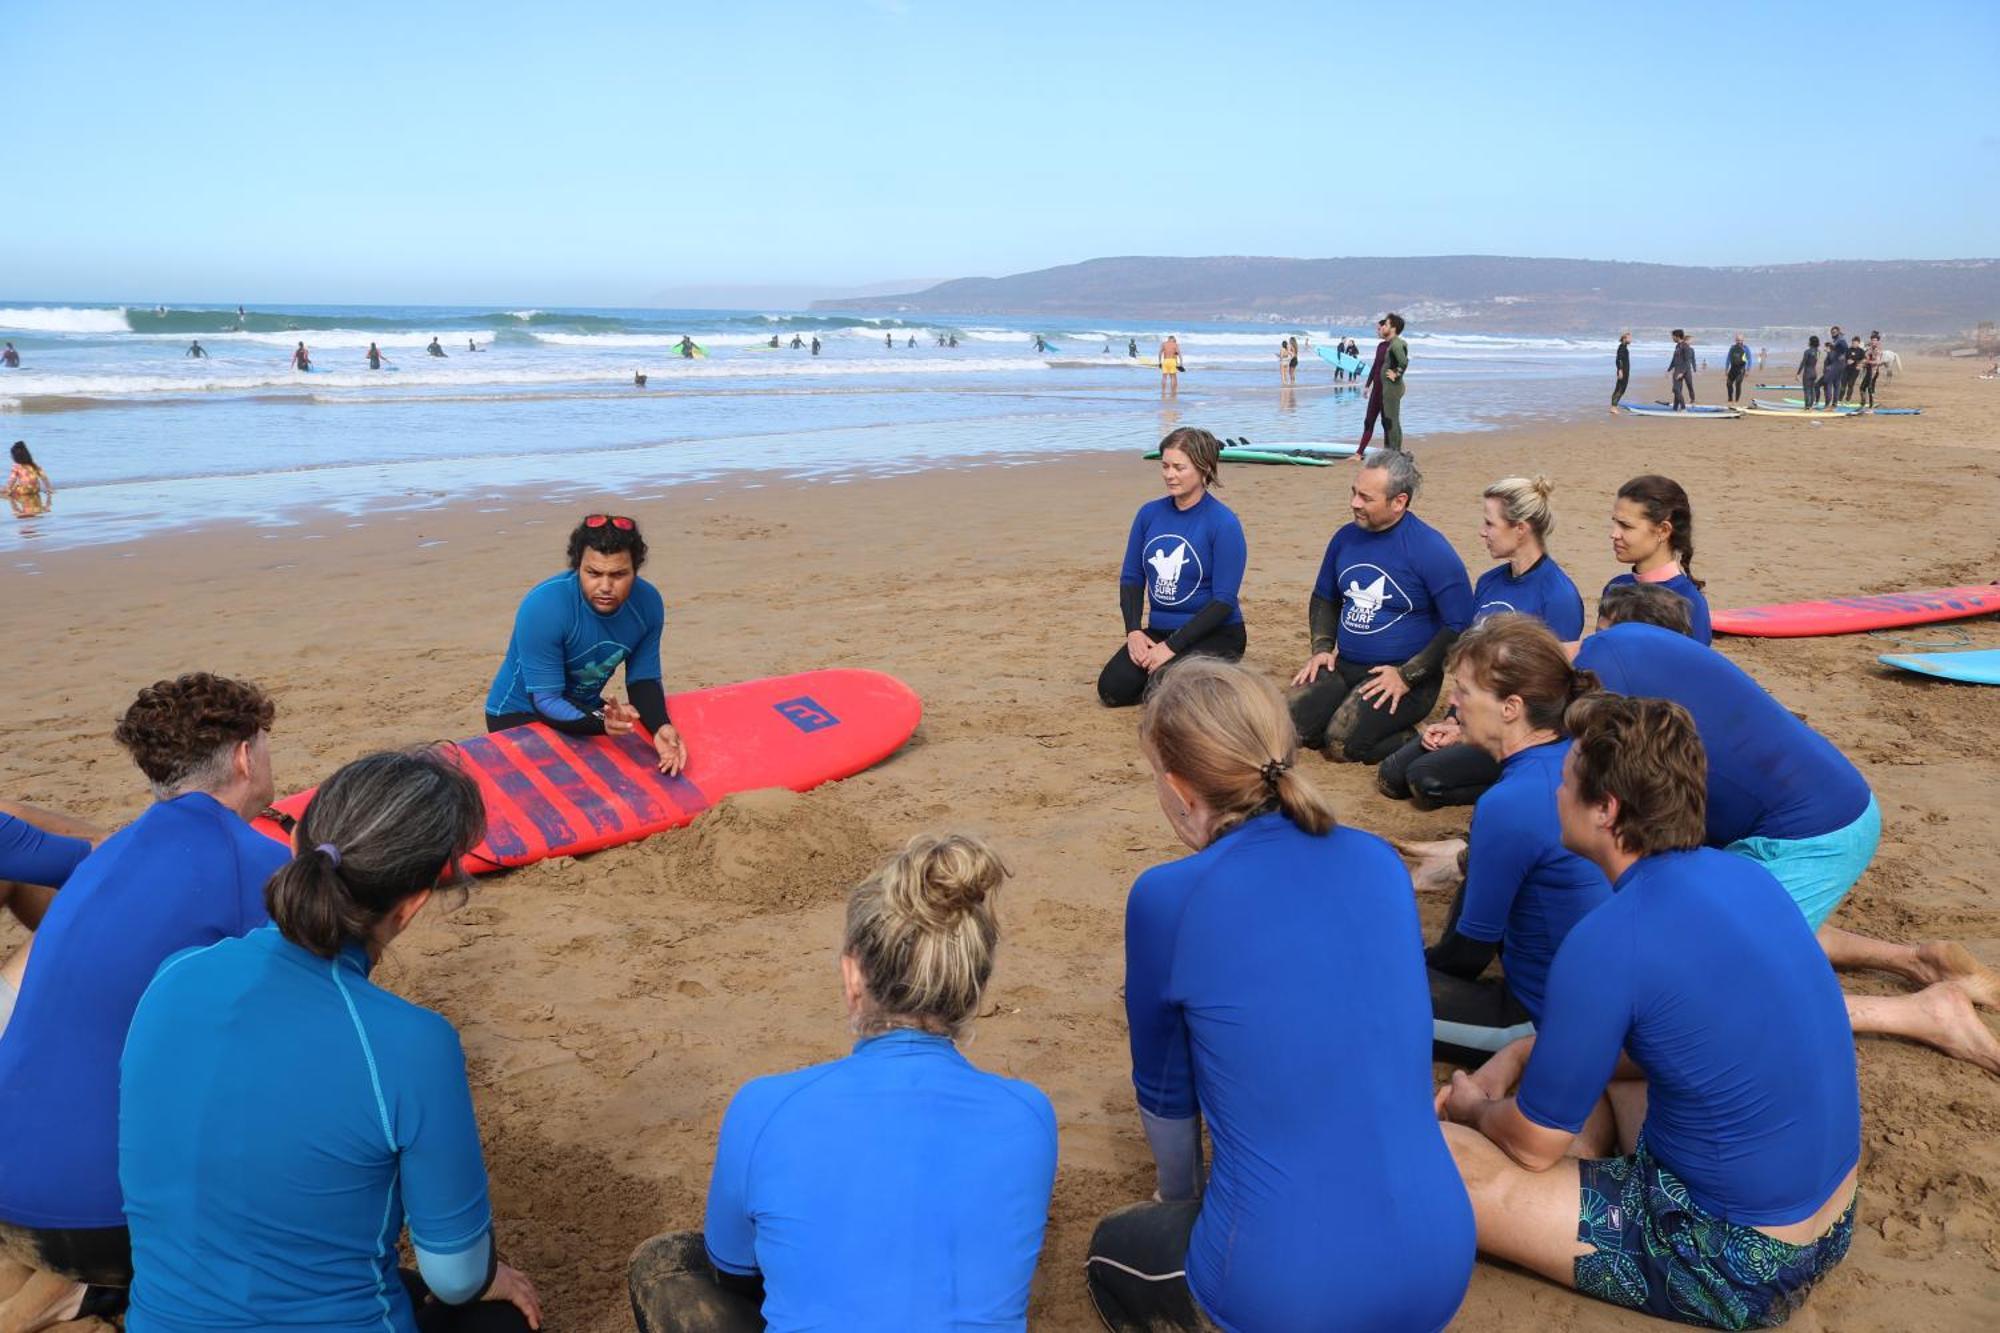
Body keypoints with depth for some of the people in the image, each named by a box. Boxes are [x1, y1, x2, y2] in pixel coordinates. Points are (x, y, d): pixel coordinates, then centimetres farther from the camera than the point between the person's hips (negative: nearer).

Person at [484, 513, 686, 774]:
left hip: (584, 707, 5)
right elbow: (545, 702, -31)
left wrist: (660, 726, -29)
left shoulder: (648, 603, -17)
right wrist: (601, 721, -50)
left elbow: (643, 680, -8)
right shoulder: (544, 607, -32)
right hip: (519, 715, -5)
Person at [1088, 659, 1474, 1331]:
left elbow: (1164, 1089, 5)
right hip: (1439, 1267, 5)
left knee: (1115, 1249, 26)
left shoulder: (1168, 898, -13)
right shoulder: (1379, 862, 2)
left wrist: (1180, 1199, 28)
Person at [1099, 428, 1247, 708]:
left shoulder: (1224, 523, -14)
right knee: (1112, 690, -17)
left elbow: (1224, 601, -16)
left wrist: (1172, 646, -21)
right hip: (1159, 630, 5)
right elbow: (1130, 578, 8)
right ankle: (1160, 673, 13)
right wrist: (1134, 632, -9)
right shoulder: (1149, 513, 3)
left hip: (1214, 633, -5)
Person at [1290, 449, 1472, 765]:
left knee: (1341, 742, -25)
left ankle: (1418, 745, 1)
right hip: (1344, 666, 6)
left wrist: (1407, 676, -18)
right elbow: (1324, 598, 20)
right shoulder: (1346, 538, 5)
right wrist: (1322, 649, 4)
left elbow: (1460, 626, -14)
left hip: (1404, 674, -6)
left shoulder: (1431, 550, -14)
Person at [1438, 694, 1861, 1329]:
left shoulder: (1609, 942, -25)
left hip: (1735, 1267, -8)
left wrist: (1475, 1109, 8)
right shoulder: (1739, 874, 0)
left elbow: (1533, 1145, -14)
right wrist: (1521, 1055, 9)